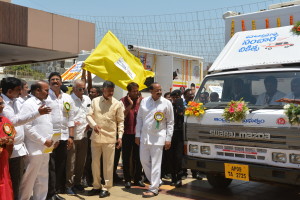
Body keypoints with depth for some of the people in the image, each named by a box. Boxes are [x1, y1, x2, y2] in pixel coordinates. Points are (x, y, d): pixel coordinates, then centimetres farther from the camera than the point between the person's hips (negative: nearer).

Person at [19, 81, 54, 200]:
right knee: (29, 180, 1)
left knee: (42, 179, 15)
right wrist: (43, 141, -16)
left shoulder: (43, 104, 15)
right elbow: (27, 127, -18)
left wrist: (51, 139, 4)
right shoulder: (28, 104, -11)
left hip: (45, 149, 8)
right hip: (34, 149, -8)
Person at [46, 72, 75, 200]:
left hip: (63, 137, 4)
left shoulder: (68, 98, 11)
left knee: (61, 166, 9)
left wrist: (71, 136, 6)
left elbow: (70, 119, 12)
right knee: (50, 167, -1)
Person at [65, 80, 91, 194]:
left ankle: (77, 182, 28)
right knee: (71, 162, 1)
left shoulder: (87, 99, 10)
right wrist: (72, 123, -24)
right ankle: (69, 185, 14)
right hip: (72, 136, -6)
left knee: (81, 161, 14)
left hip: (83, 135, 6)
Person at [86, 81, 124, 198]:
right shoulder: (95, 101, 5)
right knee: (95, 163, 11)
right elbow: (89, 115, 3)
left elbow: (120, 121, 2)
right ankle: (96, 186, 26)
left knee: (108, 164, 3)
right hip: (96, 137, 3)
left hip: (110, 138, -2)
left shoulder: (117, 104, 0)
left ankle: (106, 188, 15)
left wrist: (120, 136, -6)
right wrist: (94, 124, -17)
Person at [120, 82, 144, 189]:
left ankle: (138, 179, 20)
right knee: (126, 157, 6)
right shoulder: (123, 101, -2)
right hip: (127, 133, -1)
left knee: (138, 157, 9)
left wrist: (139, 104, -11)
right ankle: (127, 179, 16)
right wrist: (130, 105, -18)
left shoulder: (142, 100, 3)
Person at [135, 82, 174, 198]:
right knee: (144, 161, 10)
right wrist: (137, 135, 6)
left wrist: (168, 138, -6)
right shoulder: (144, 101, 5)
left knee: (155, 164, -2)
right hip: (144, 136, 4)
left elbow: (170, 122, -1)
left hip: (158, 138, -4)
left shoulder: (167, 103, -4)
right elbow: (139, 118, 9)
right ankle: (156, 182, 28)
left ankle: (154, 189, 7)